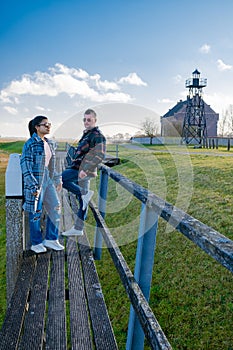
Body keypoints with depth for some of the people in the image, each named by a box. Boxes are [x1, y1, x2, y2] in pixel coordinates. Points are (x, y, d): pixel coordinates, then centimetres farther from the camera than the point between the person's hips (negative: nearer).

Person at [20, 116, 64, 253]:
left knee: (56, 209, 8)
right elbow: (25, 166, -15)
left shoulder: (50, 143, 10)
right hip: (35, 182, -7)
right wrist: (33, 186, -19)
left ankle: (51, 239, 23)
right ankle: (36, 243, 21)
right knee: (36, 213, 5)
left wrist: (58, 179, 16)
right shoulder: (30, 144, -13)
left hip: (48, 181, 7)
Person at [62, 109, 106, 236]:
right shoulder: (87, 133, 18)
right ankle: (78, 229, 17)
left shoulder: (97, 136, -12)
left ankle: (84, 193, -8)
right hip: (80, 169, 9)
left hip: (84, 170, -9)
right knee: (82, 200, 10)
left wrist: (85, 170, -26)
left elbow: (100, 155, -23)